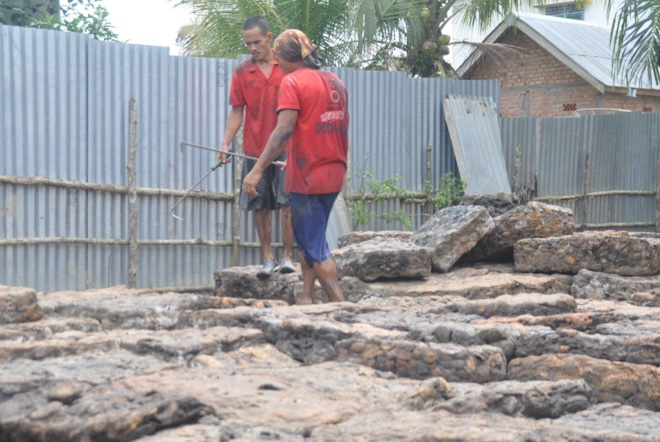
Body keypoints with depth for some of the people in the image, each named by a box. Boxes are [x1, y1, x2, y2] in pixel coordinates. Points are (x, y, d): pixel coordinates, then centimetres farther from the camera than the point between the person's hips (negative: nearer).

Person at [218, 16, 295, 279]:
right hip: (255, 149, 2)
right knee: (260, 206, 4)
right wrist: (225, 144, -6)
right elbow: (236, 111, 6)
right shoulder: (242, 72, 5)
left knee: (287, 202, -7)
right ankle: (268, 259, 11)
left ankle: (287, 256, -1)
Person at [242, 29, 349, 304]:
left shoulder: (293, 82, -10)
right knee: (311, 240, 20)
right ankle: (305, 299, 20)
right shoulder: (336, 82, 12)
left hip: (307, 177, -8)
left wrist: (257, 170, -20)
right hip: (334, 176, 8)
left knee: (314, 246, -2)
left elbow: (284, 130, -20)